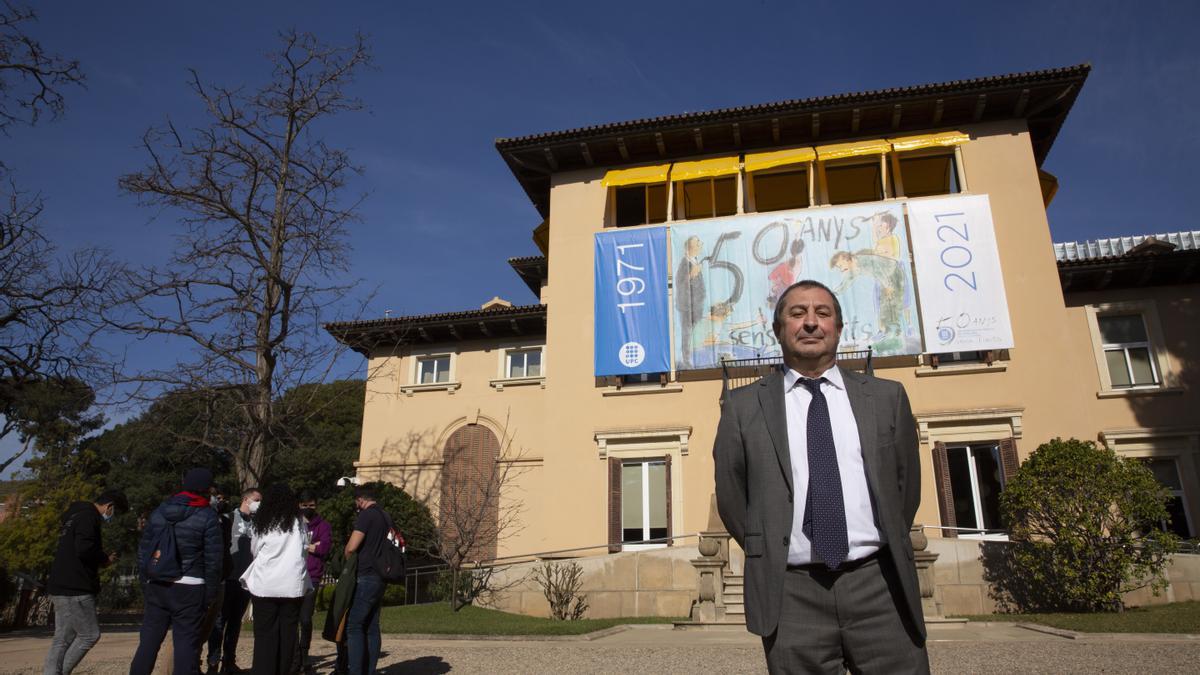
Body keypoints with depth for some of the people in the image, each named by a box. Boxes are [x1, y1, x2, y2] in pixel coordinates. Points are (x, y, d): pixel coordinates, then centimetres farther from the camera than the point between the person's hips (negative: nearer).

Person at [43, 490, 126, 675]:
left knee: (63, 638, 11)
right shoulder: (88, 517, -13)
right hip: (74, 590, -10)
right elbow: (84, 549, -25)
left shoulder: (75, 517, 20)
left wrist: (100, 556, 12)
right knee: (90, 634, -3)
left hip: (61, 588, 10)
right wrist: (105, 559, -8)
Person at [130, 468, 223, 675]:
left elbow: (143, 549, 11)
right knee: (186, 643, 0)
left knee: (149, 640, 13)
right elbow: (213, 559, -10)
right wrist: (210, 593, -3)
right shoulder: (207, 516, -7)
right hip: (189, 588, -5)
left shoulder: (159, 511, 9)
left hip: (156, 586, 5)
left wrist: (146, 582, 17)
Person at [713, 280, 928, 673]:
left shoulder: (887, 398, 8)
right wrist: (769, 557, 7)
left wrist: (888, 548, 12)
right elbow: (730, 494, 8)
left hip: (878, 586, 1)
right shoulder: (744, 407, 4)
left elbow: (907, 483, 14)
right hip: (792, 594, -1)